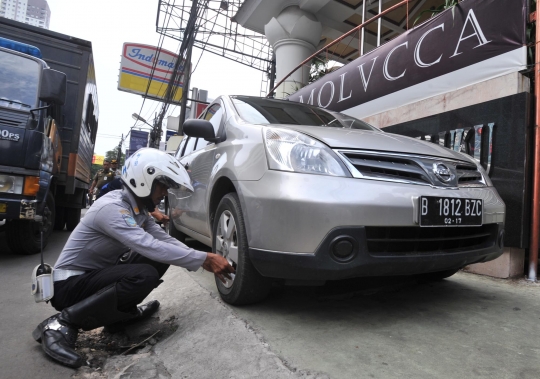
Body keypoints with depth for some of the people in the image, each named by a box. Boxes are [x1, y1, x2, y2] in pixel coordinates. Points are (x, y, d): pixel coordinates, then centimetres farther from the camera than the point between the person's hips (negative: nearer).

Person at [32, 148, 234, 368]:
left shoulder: (138, 208, 1)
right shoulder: (112, 208, -27)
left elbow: (164, 240, -1)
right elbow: (151, 247, -37)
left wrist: (203, 260, -14)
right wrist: (204, 260, -33)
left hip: (95, 275, 9)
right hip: (69, 283, -8)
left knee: (161, 258, -4)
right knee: (145, 275, -31)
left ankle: (121, 312, 11)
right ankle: (62, 324, -17)